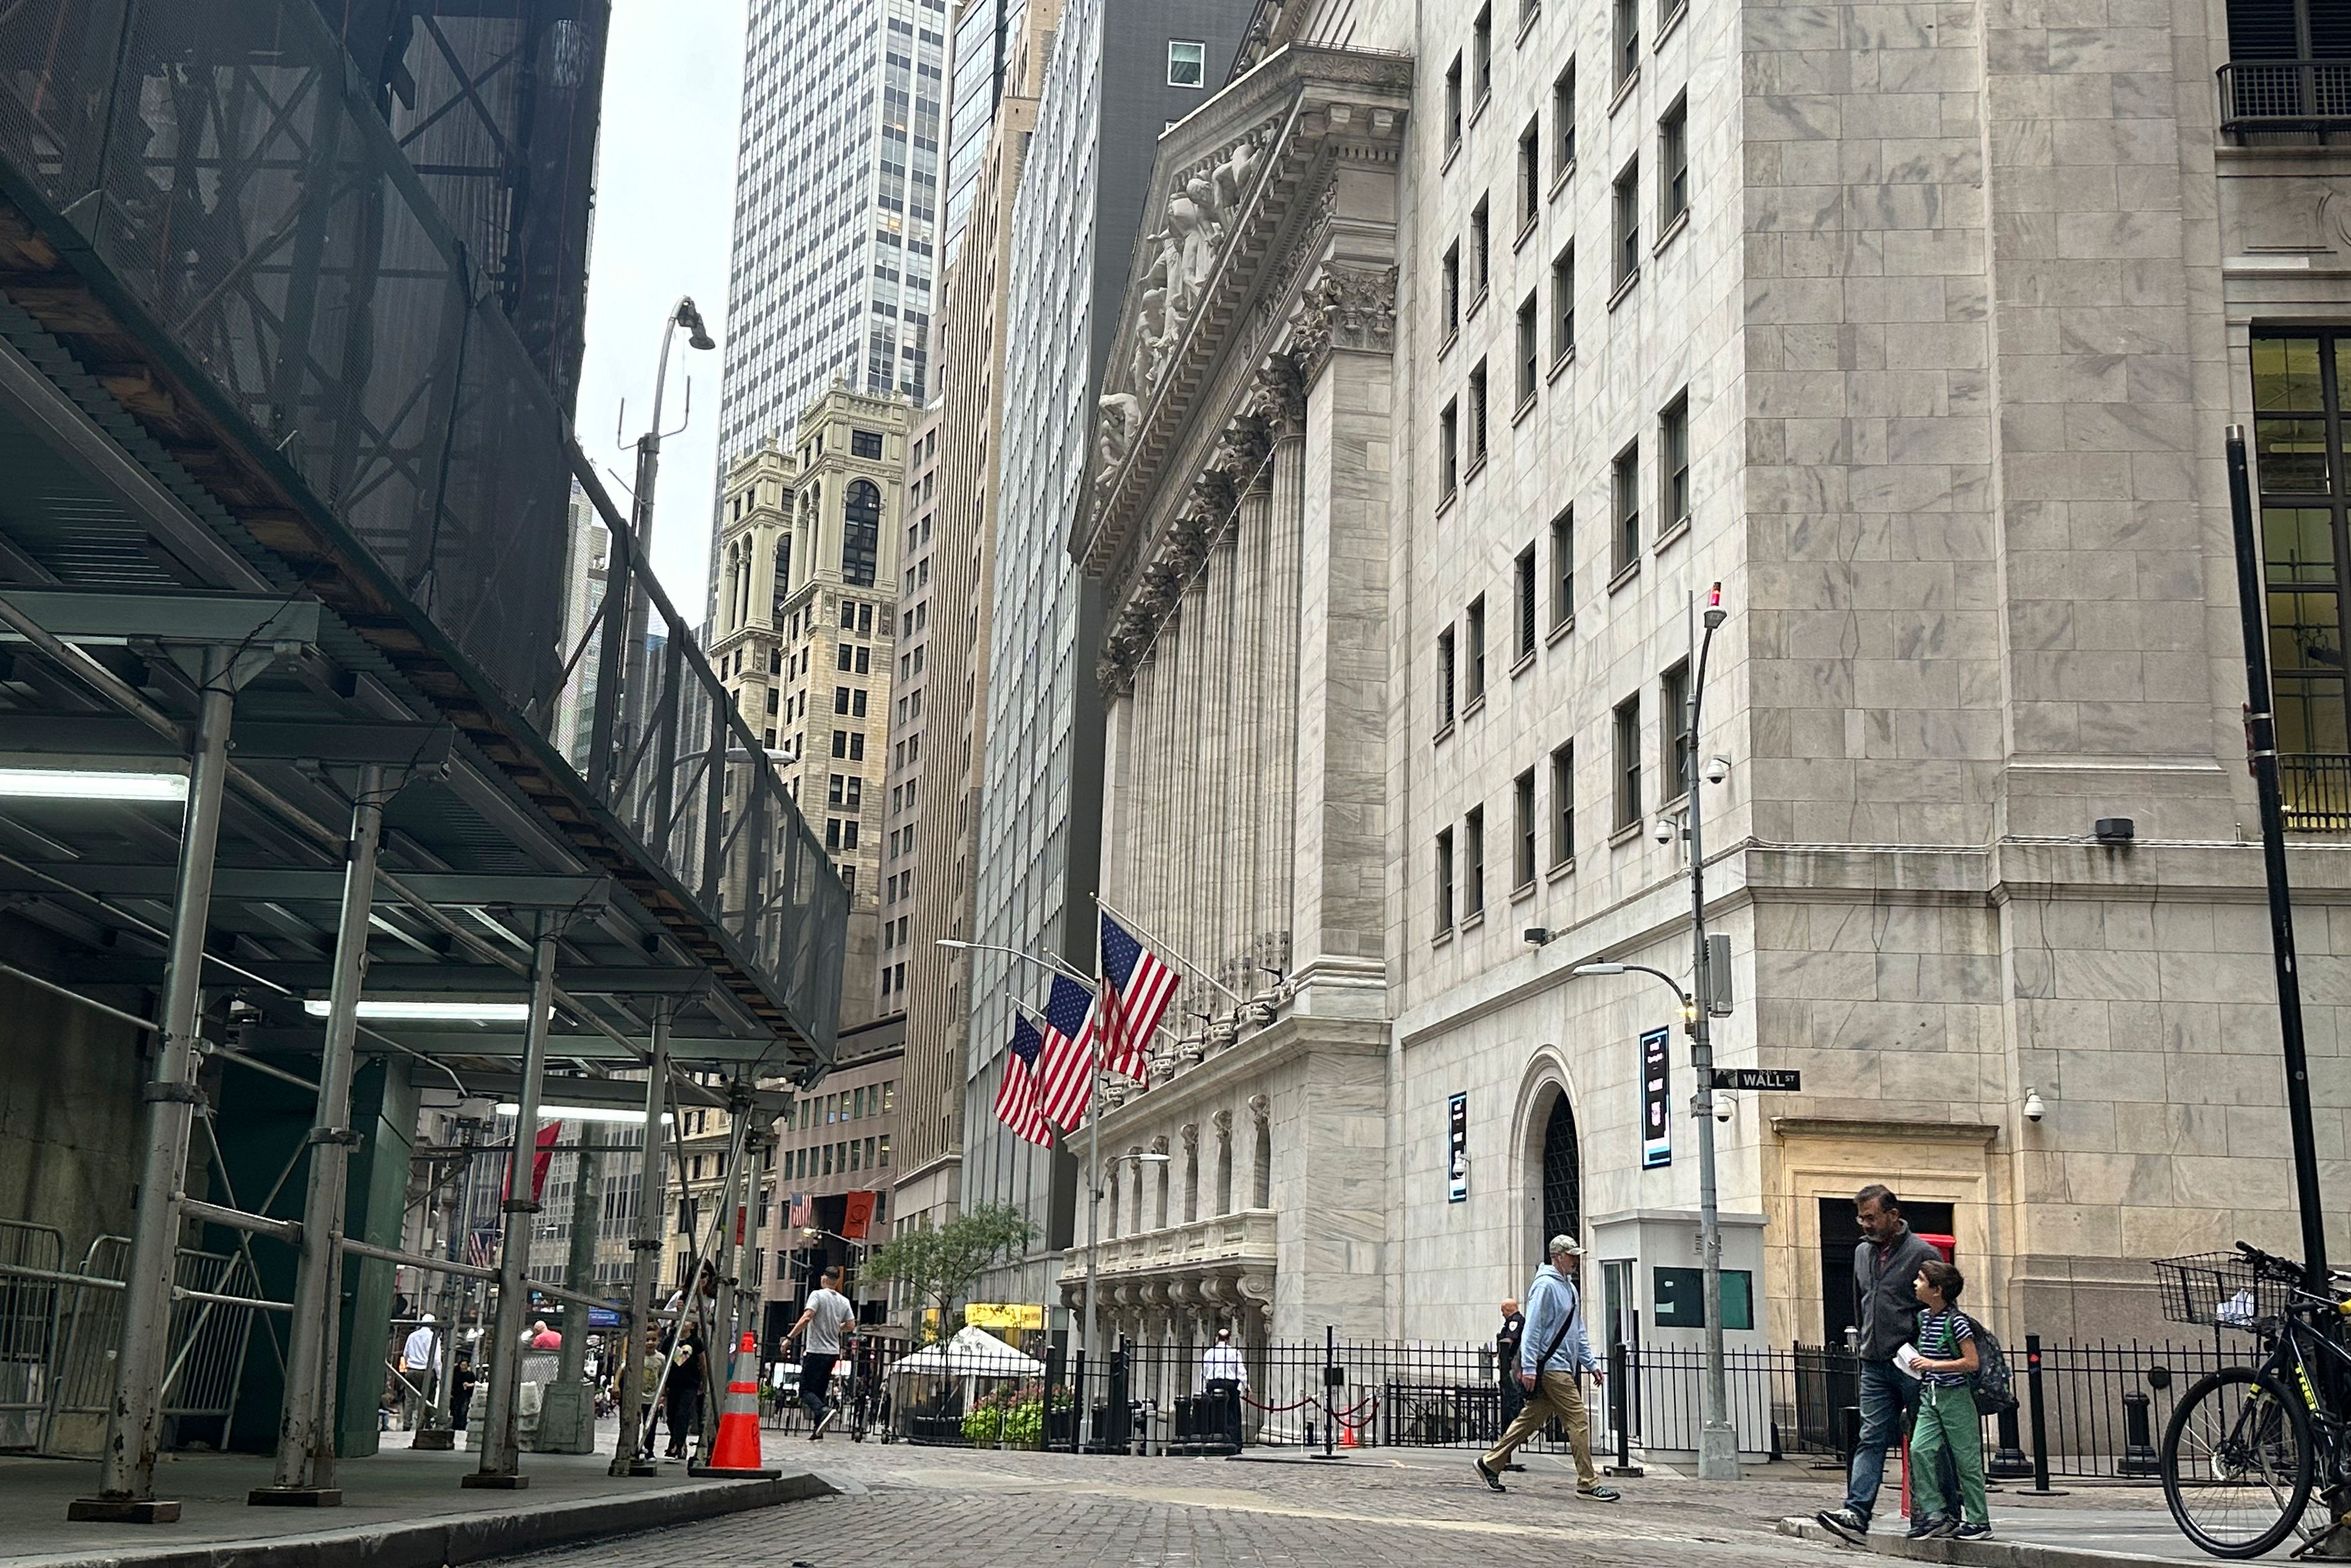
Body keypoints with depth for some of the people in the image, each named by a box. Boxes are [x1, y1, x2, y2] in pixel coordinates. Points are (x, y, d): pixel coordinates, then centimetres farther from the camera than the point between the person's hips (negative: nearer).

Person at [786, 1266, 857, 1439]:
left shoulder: (818, 1295, -7)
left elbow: (807, 1318, -18)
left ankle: (824, 1410, -30)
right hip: (833, 1352, 6)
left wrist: (790, 1337, -16)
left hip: (816, 1351, -6)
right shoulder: (844, 1301, 10)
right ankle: (818, 1431, 7)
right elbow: (850, 1324, 8)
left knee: (806, 1390, -4)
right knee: (821, 1391, 12)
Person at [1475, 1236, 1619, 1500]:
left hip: (1564, 1367, 9)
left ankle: (1490, 1463, 19)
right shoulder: (1546, 1285, -11)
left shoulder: (1570, 1288, 19)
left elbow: (1579, 1332, 25)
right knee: (1578, 1420, -9)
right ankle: (1588, 1483, -4)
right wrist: (1529, 1368, -19)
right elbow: (1532, 1328, -15)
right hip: (1551, 1366, -9)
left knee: (1531, 1419, 11)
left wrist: (1591, 1363, 19)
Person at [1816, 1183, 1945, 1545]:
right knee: (1871, 1439, -4)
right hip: (1874, 1366, 6)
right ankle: (1857, 1514, -14)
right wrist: (1861, 1348, 21)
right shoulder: (1863, 1252, 15)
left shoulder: (1922, 1254, -6)